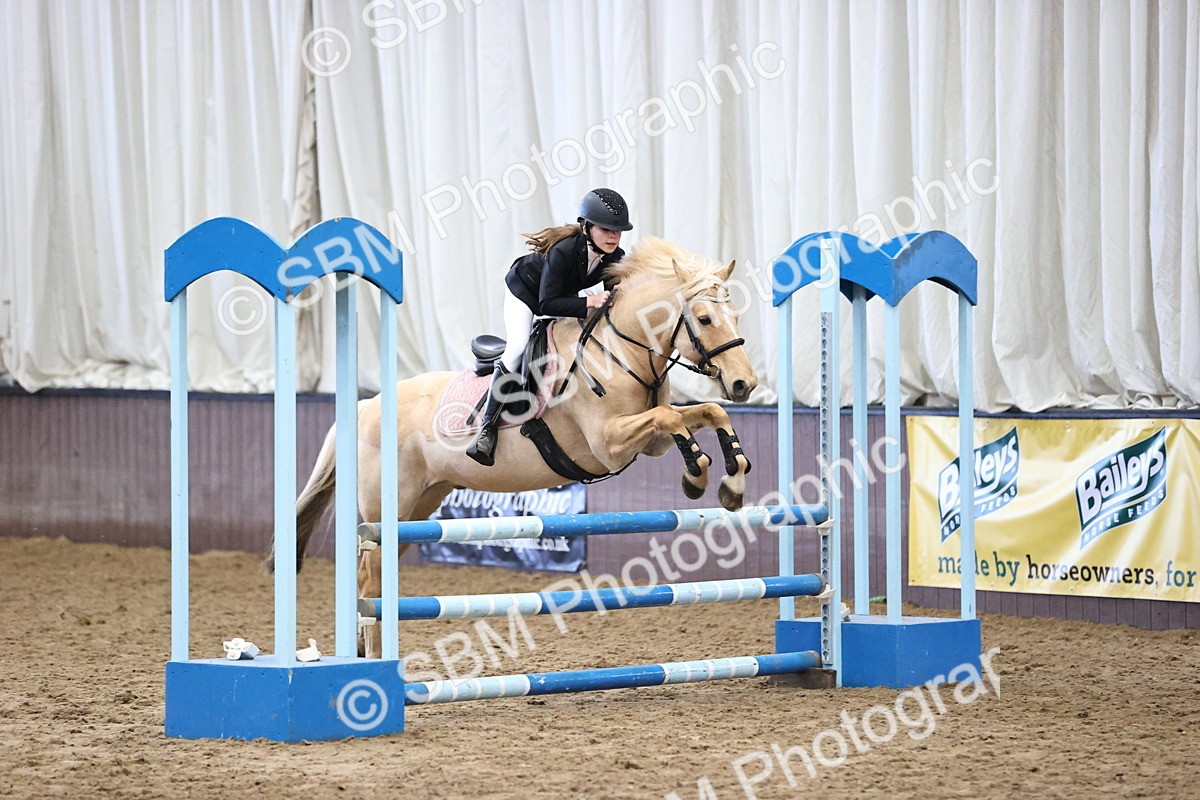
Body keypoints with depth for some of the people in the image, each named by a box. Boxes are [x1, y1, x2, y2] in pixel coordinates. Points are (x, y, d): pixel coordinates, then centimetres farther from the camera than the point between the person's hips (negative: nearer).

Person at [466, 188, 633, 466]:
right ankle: (487, 428, -22)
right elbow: (546, 304, -41)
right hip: (523, 289, -7)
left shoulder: (616, 259, -23)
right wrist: (588, 302, -49)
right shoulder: (563, 252, -40)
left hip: (564, 296, 7)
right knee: (517, 349, -23)